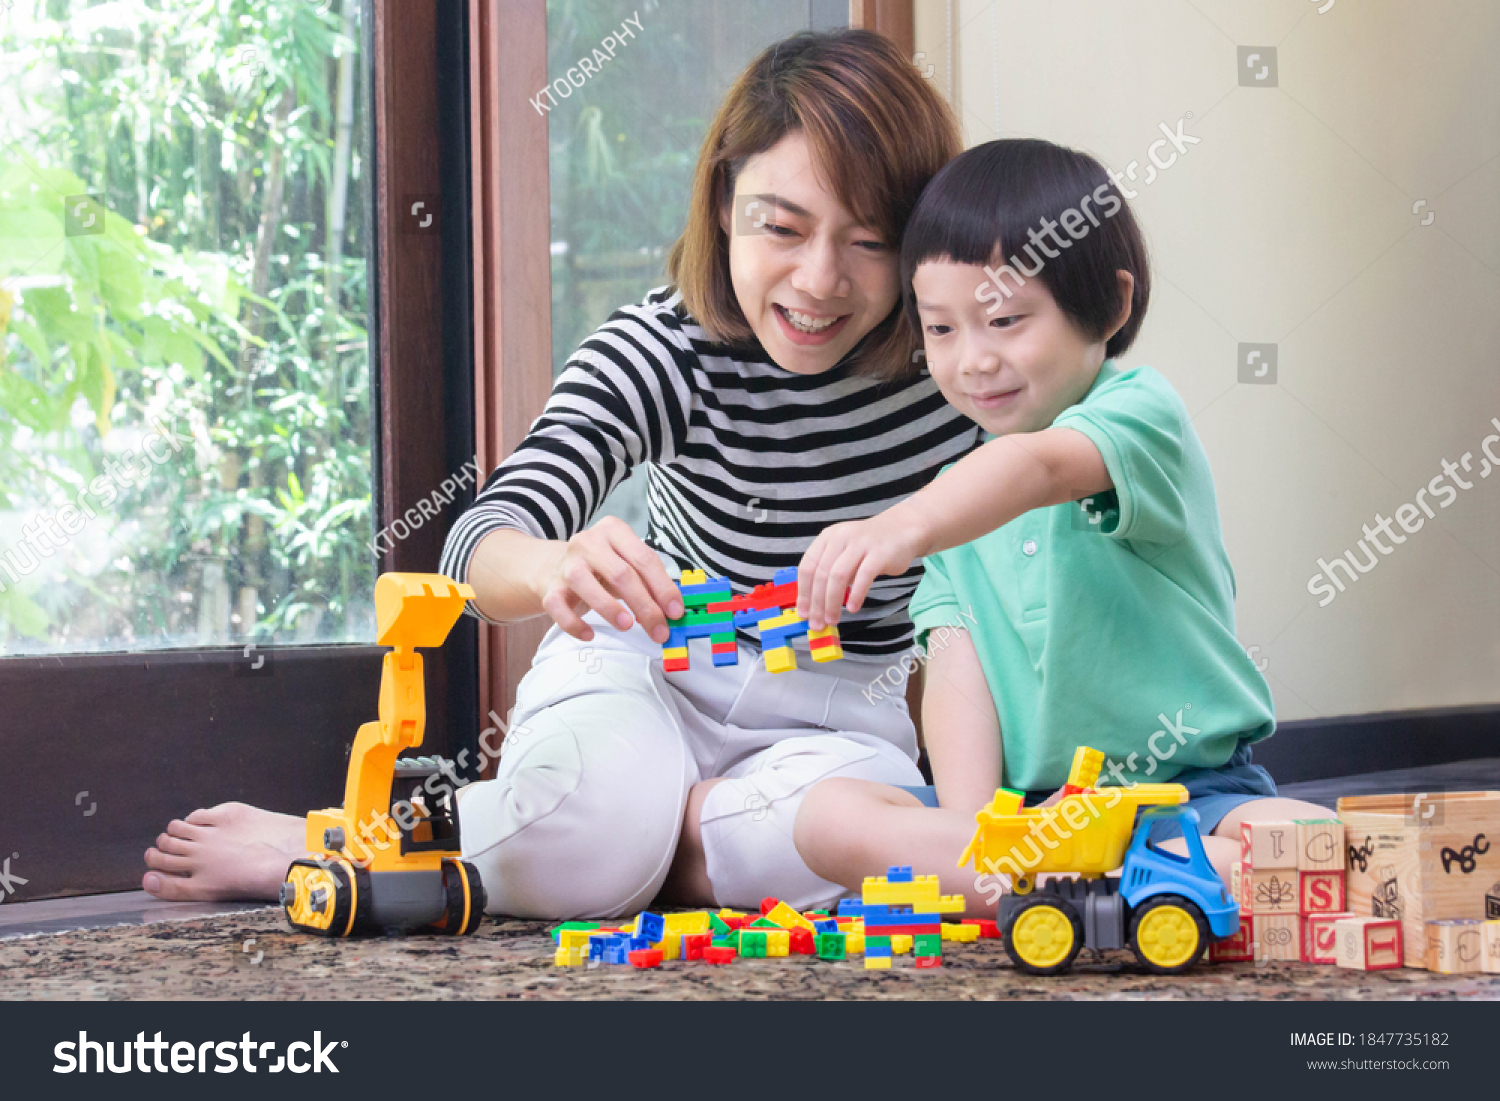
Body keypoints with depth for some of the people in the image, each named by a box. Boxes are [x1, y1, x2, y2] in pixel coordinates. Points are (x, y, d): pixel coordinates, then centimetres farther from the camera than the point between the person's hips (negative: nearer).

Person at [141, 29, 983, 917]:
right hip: (657, 662, -2)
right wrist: (558, 569, -54)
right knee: (589, 814, -39)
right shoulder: (666, 351, -18)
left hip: (843, 707, 2)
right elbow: (484, 544, -30)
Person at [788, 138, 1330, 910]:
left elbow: (1041, 468, -30)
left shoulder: (1141, 413, -7)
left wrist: (907, 527, -52)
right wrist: (971, 829, -17)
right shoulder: (959, 492, 13)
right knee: (826, 819, -23)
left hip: (1194, 786, -5)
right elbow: (957, 667, 1)